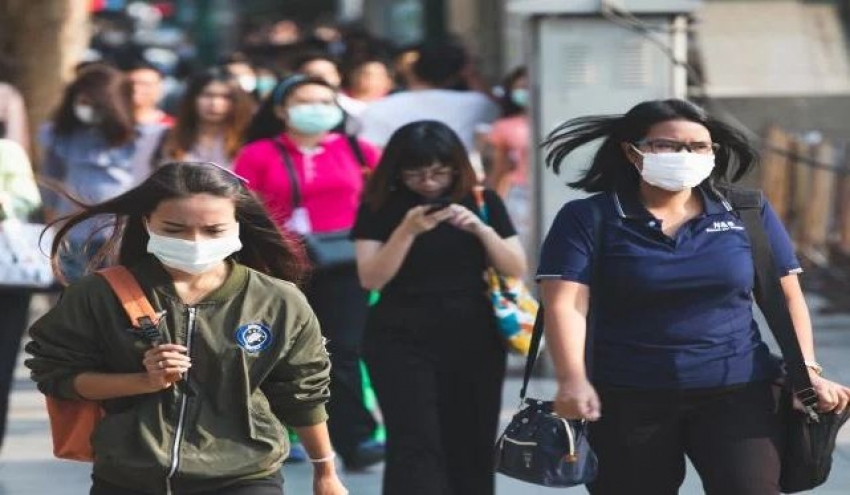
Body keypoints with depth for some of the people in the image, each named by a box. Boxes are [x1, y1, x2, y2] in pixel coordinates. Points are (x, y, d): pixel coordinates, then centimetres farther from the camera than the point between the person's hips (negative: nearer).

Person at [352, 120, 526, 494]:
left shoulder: (482, 201, 4)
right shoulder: (380, 207, -2)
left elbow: (516, 269, 2)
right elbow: (370, 278, -9)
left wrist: (481, 230, -14)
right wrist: (408, 230, -20)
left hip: (474, 339, 3)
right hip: (402, 340, -3)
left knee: (471, 448, 7)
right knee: (415, 446, -14)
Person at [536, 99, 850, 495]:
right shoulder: (588, 219, -2)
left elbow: (787, 296, 10)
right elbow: (565, 304, -11)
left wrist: (806, 370, -3)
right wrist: (573, 380, -26)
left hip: (737, 393, 1)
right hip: (626, 400, -1)